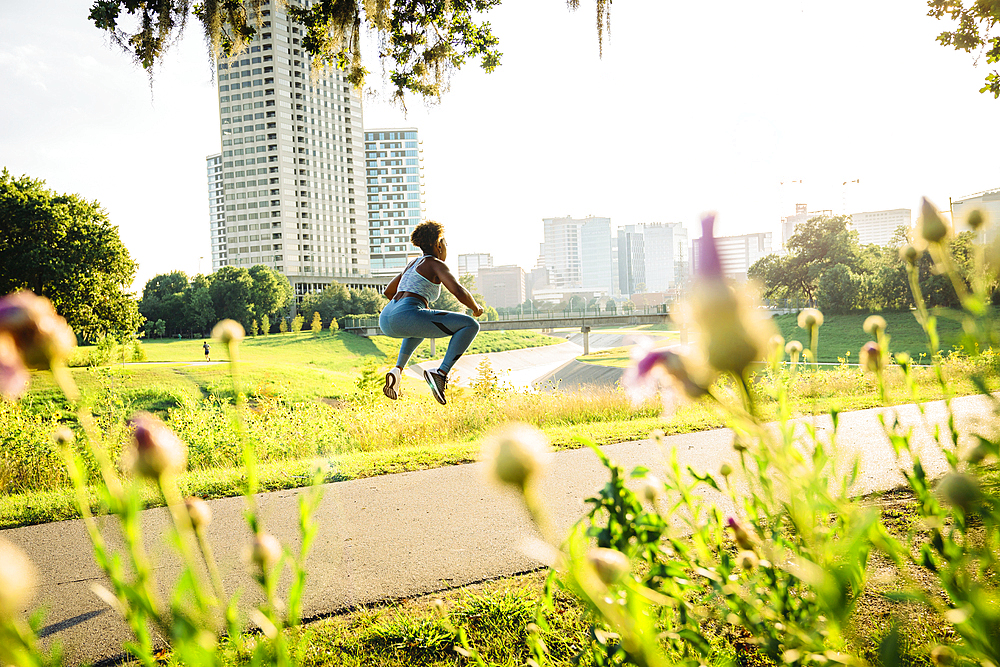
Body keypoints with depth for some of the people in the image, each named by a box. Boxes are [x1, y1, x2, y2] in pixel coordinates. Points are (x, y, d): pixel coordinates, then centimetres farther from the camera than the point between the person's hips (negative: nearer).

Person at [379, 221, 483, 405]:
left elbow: (388, 291, 40)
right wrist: (475, 307, 10)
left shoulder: (413, 264, 29)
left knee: (419, 324, 44)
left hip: (385, 320, 8)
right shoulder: (437, 265, 6)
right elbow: (459, 291, -10)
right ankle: (441, 374, -15)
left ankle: (398, 369, 20)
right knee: (470, 325, -1)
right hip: (407, 317, -8)